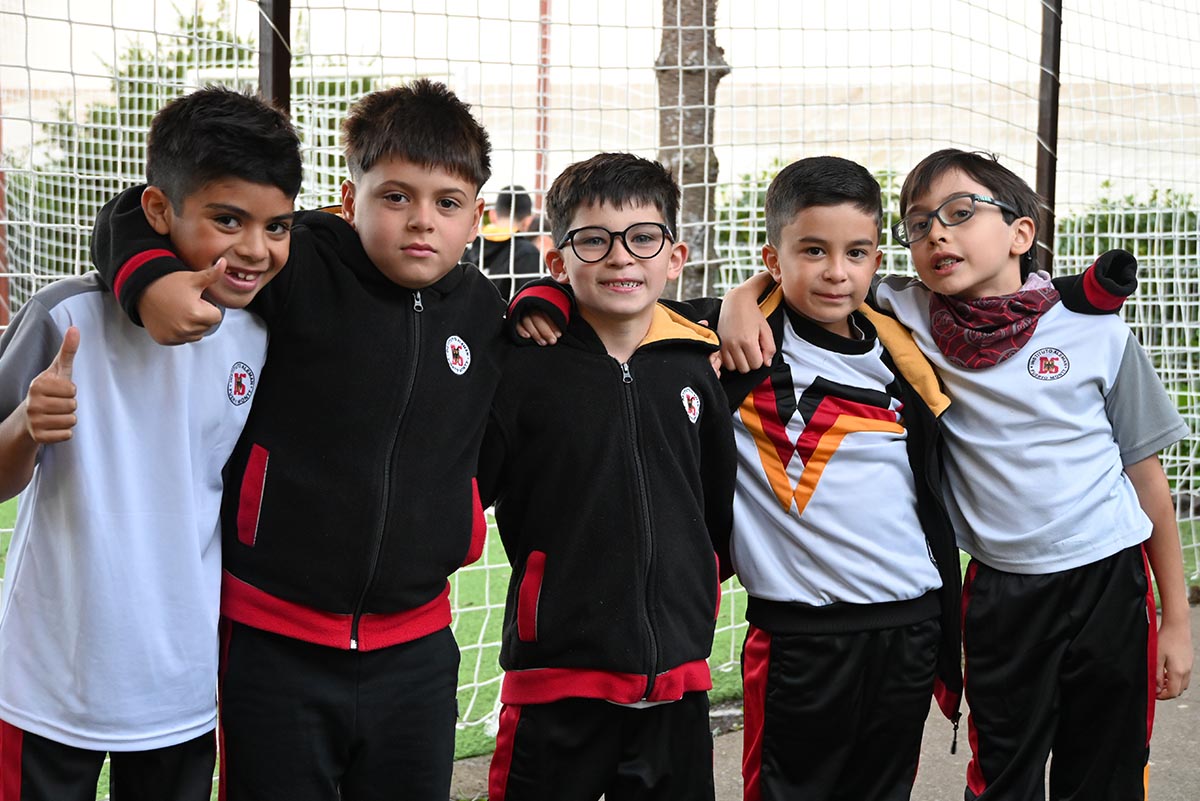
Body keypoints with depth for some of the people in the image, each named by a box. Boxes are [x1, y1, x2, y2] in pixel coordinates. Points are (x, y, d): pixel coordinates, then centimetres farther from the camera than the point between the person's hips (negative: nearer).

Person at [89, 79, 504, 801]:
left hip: (416, 651, 4)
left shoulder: (488, 314, 5)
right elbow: (137, 216, -5)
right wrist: (151, 280, -27)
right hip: (275, 641, -4)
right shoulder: (300, 270, -10)